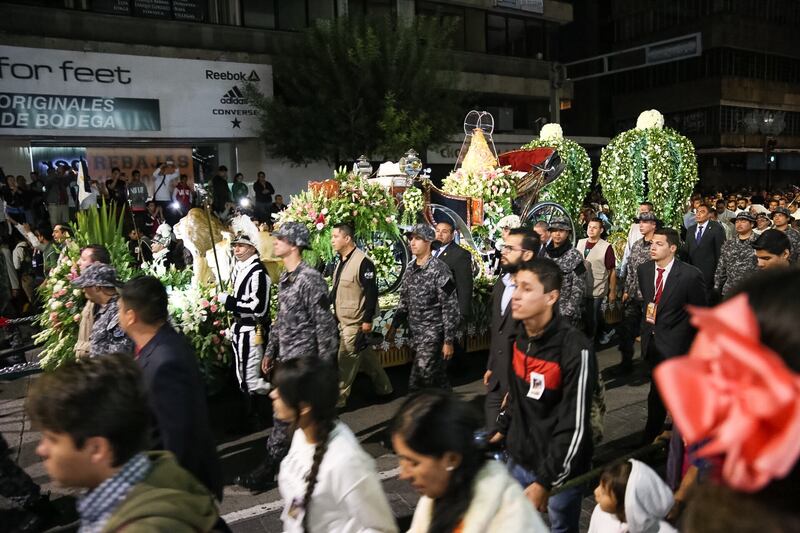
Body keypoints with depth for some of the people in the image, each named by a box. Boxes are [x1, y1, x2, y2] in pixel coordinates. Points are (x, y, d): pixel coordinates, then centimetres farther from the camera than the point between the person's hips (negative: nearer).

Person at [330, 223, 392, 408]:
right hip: (342, 320, 9)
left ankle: (337, 399, 11)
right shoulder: (341, 262, 10)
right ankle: (383, 387, 33)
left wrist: (367, 320, -19)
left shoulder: (363, 262, -18)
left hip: (355, 322, -9)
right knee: (364, 354, 18)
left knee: (346, 360, -1)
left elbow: (371, 292, -19)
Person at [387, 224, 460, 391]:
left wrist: (449, 341, -16)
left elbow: (450, 308, -15)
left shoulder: (439, 269, -14)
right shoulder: (410, 268, 7)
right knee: (436, 375, 17)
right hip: (415, 333, 6)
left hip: (432, 334, -6)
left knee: (417, 381, -8)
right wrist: (394, 326, 11)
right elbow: (404, 301, 16)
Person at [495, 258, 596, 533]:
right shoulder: (519, 336, -3)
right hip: (519, 459, 6)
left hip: (559, 469, -6)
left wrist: (546, 481, -20)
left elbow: (575, 426, -22)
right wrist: (505, 428, 18)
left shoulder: (576, 350, -25)